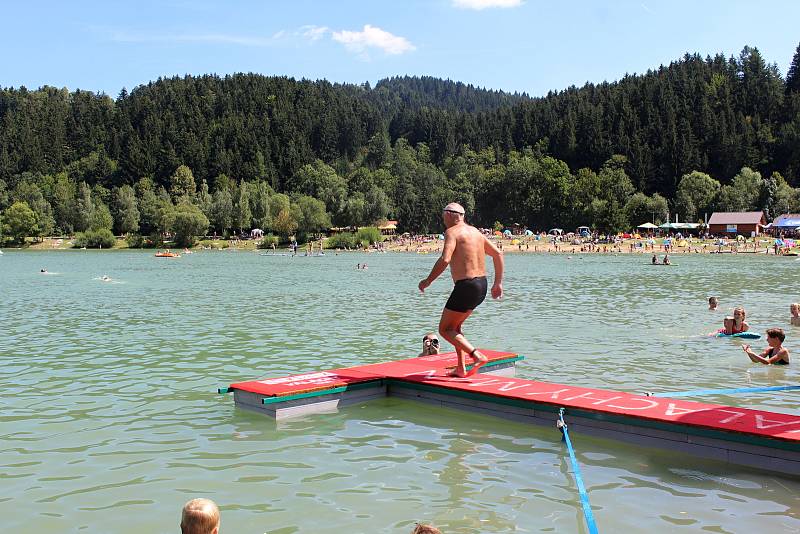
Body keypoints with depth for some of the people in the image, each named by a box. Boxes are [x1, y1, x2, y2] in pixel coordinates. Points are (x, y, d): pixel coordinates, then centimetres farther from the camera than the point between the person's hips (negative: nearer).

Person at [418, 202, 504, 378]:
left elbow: (445, 260, -23)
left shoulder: (452, 232, -9)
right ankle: (461, 368, 21)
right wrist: (498, 283, 19)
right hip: (482, 285, 9)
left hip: (466, 286, -9)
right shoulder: (475, 231, 16)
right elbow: (498, 254, 16)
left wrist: (428, 281, -12)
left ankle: (478, 356, -14)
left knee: (445, 329, 2)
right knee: (454, 326, 23)